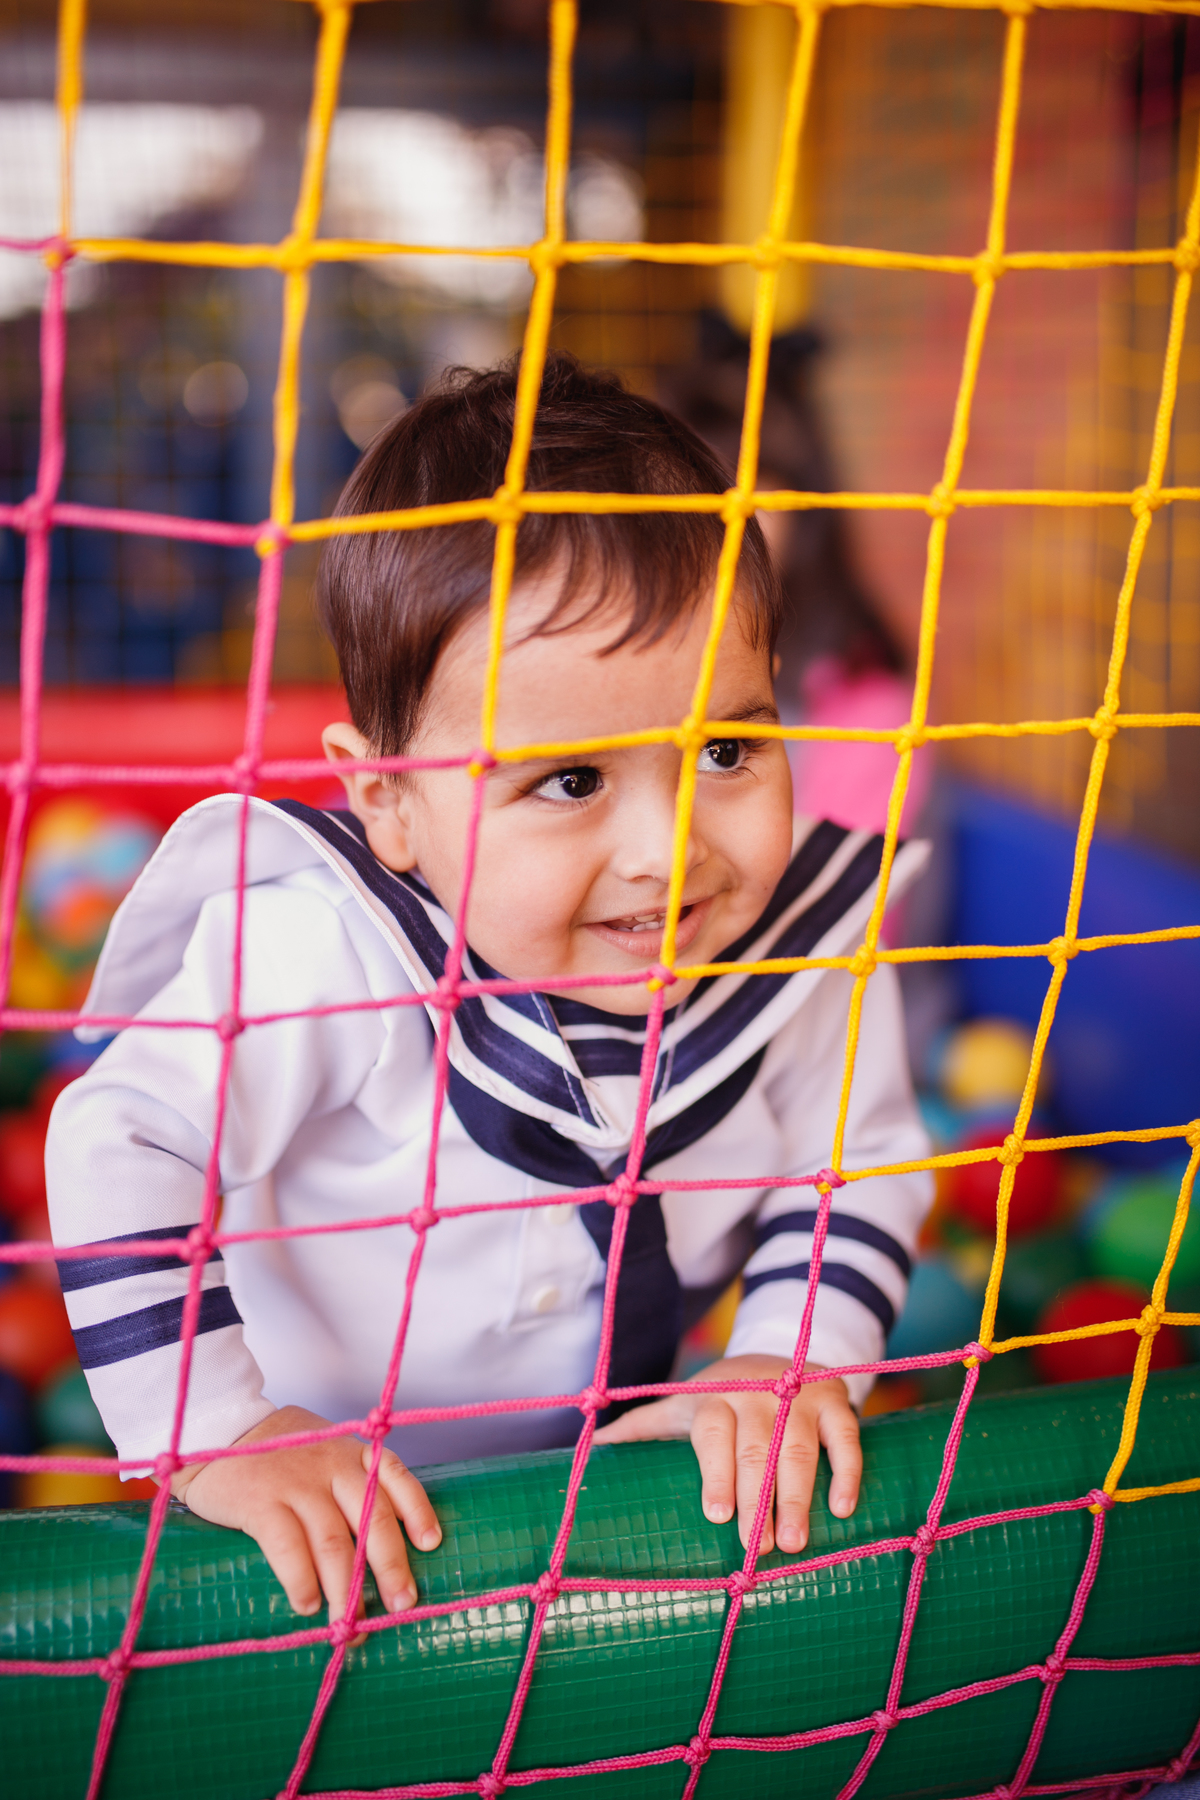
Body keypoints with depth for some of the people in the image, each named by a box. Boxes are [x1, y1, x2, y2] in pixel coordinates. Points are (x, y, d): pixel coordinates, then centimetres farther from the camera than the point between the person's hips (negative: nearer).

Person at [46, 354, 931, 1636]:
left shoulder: (808, 945, -19)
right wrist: (215, 1434, -26)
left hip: (608, 1448, 5)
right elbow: (121, 1146, -25)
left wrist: (794, 1357, -19)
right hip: (313, 1486, -5)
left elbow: (855, 1170, -4)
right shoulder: (332, 955, -33)